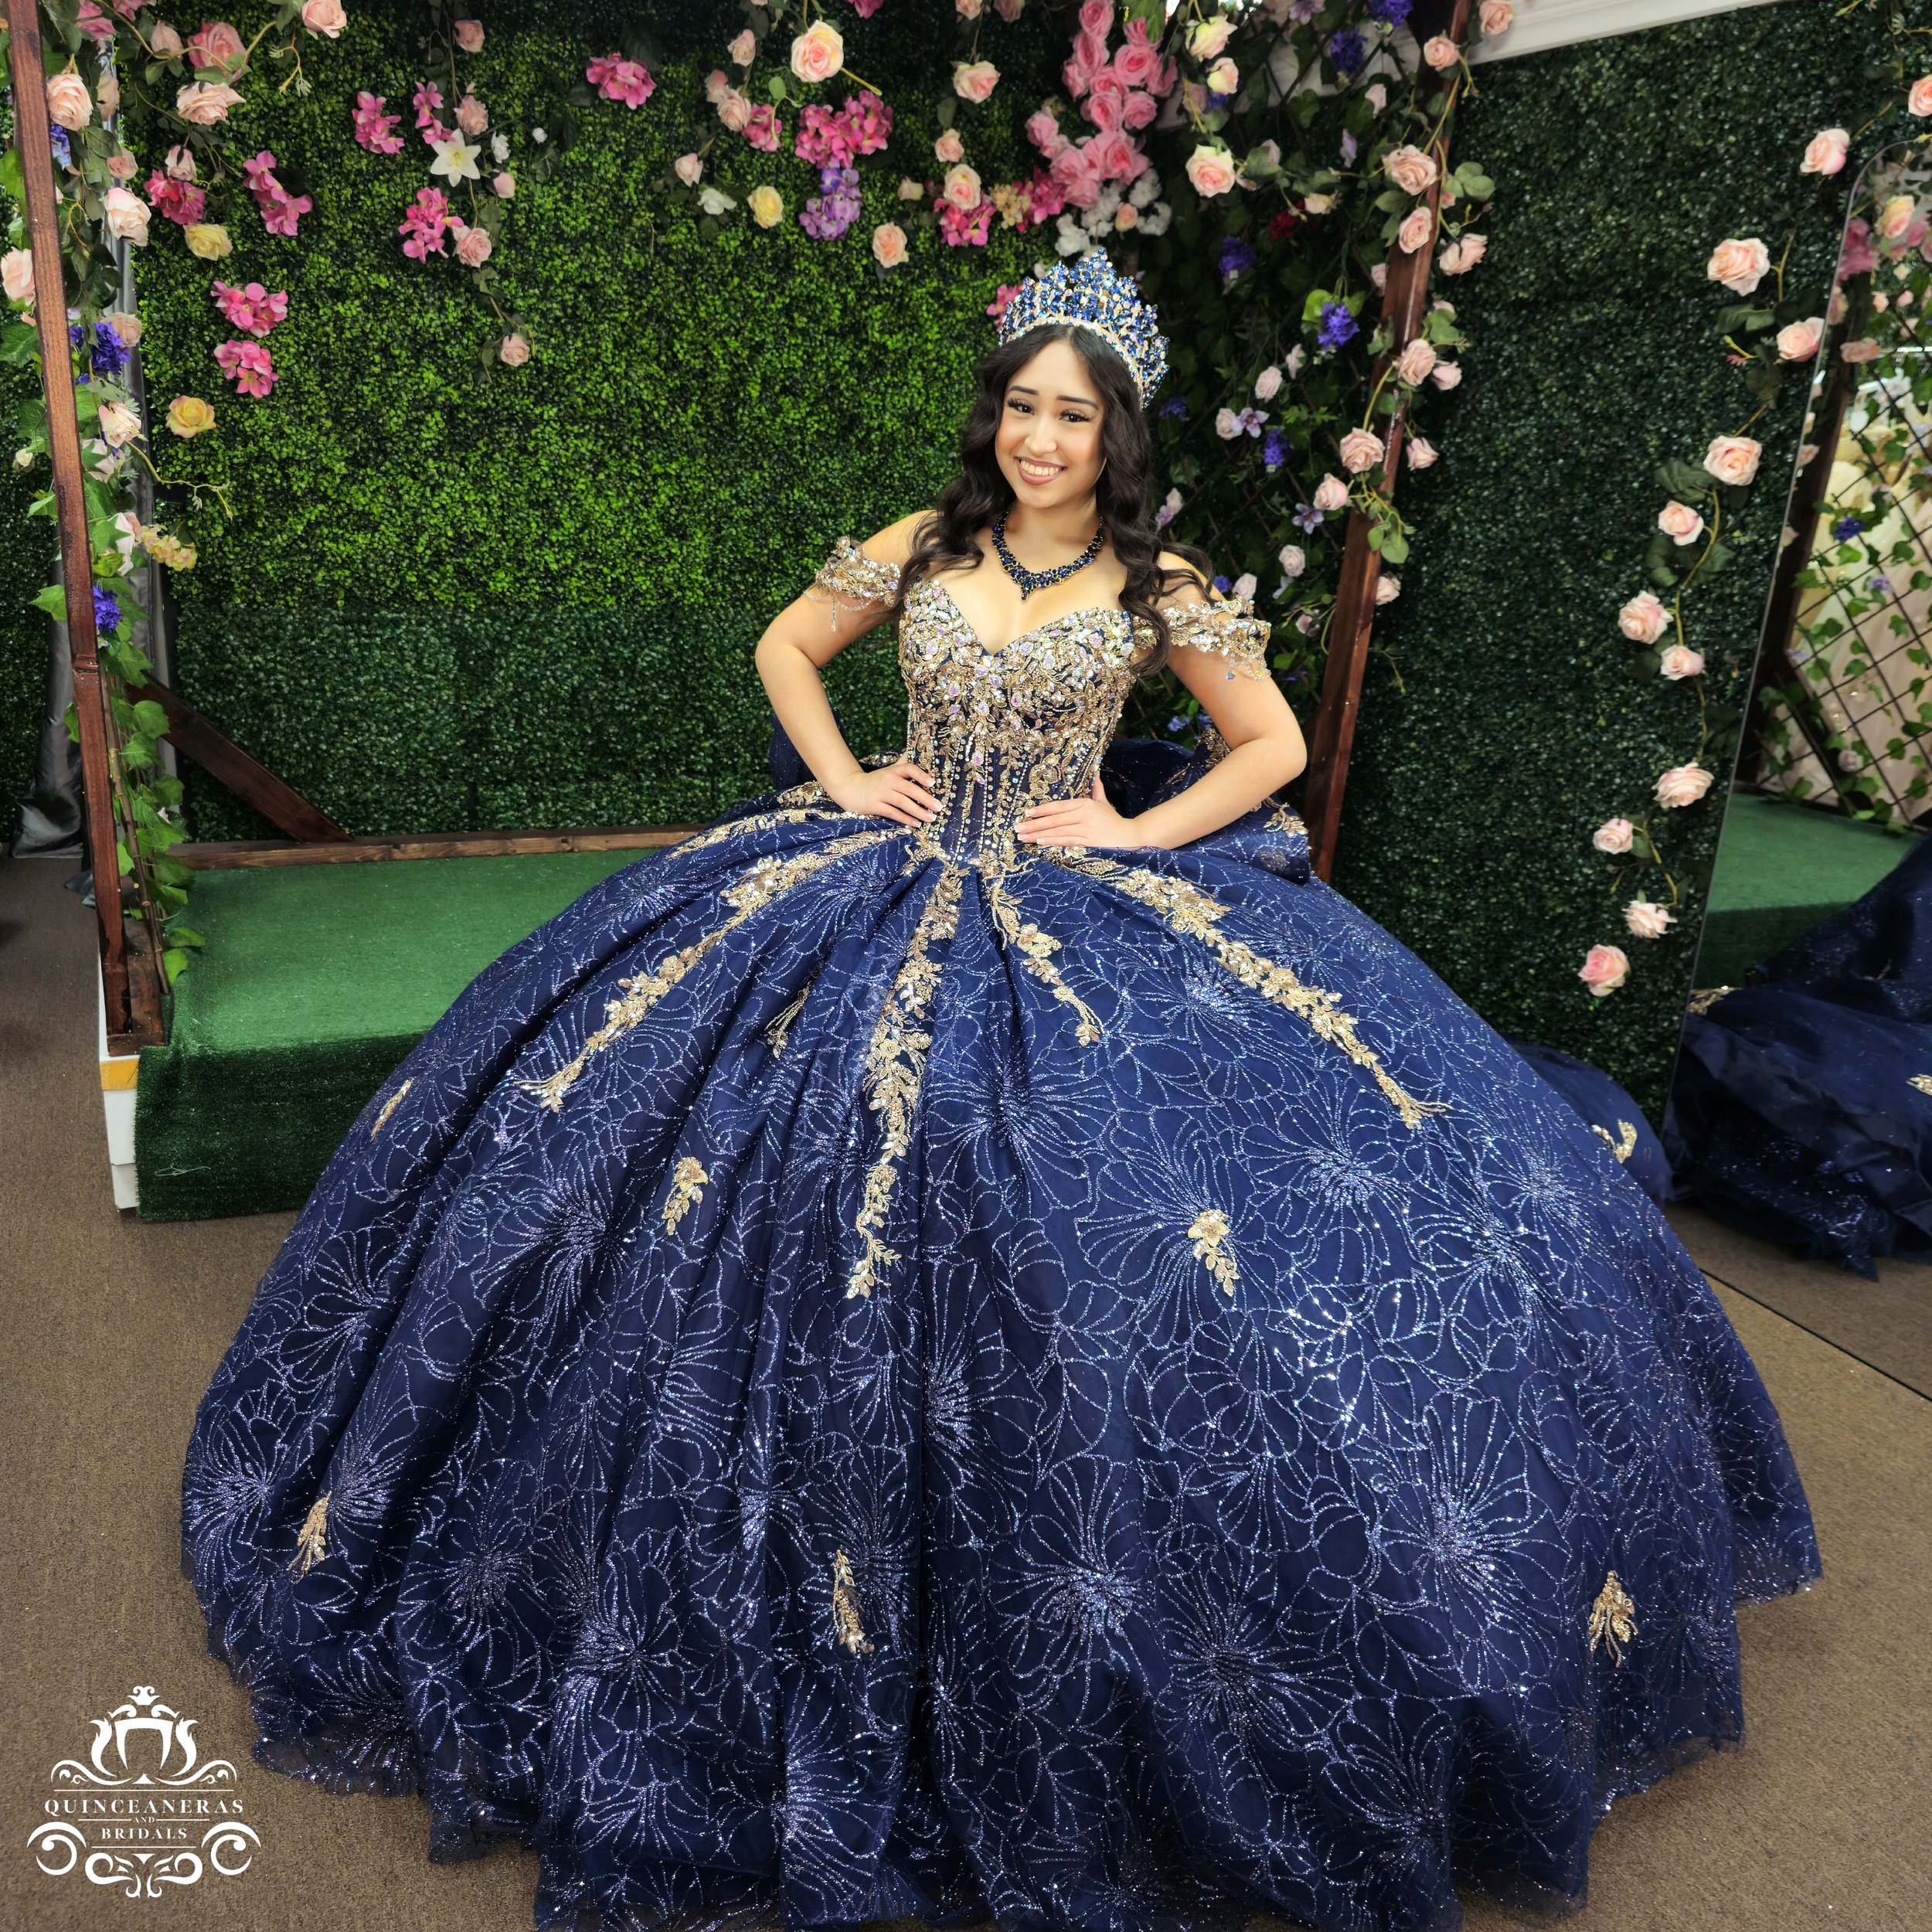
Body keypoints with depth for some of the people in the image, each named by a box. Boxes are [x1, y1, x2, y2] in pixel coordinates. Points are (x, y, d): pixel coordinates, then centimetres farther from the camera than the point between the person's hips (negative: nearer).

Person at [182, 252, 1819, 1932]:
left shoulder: (1162, 588, 0)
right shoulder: (919, 550, 5)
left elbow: (1274, 744, 6)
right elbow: (785, 646, 18)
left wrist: (1135, 832, -5)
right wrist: (842, 780, 4)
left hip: (1085, 913, -2)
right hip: (886, 895, 2)